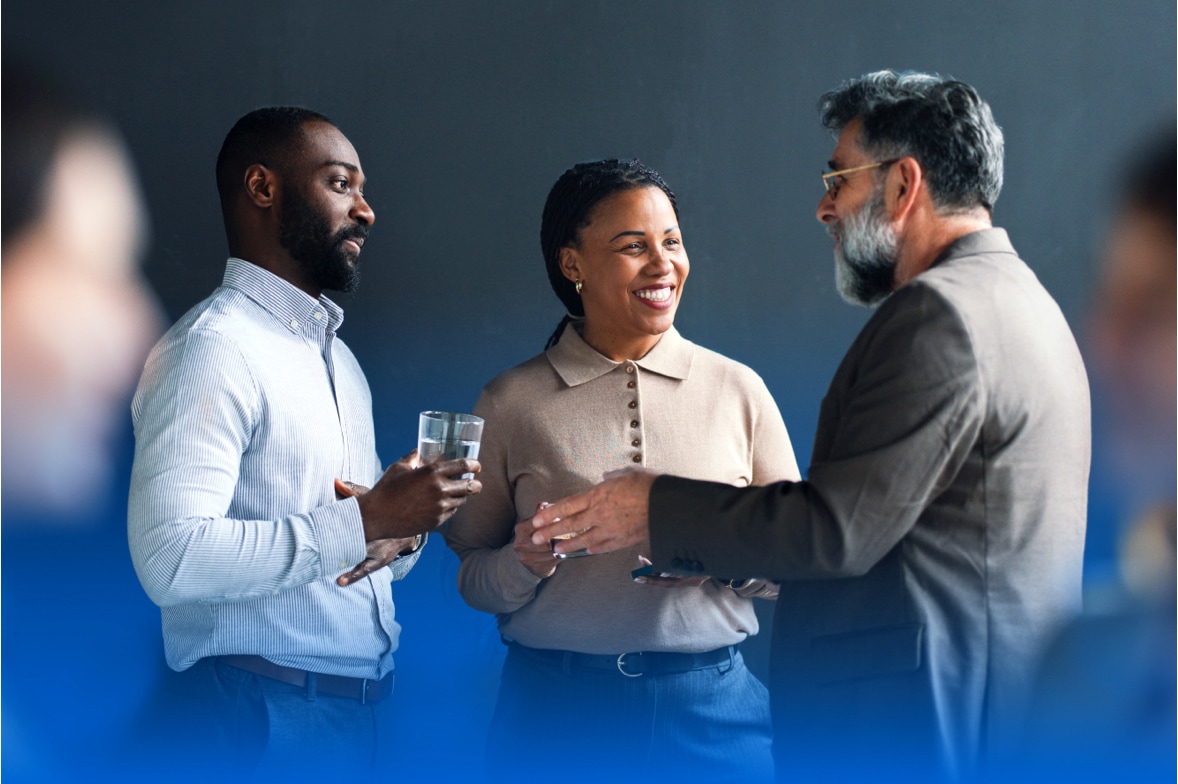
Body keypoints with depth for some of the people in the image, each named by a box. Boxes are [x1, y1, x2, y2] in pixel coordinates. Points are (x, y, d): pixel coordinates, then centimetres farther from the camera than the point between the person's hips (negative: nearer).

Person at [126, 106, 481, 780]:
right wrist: (366, 522, -24)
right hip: (262, 719, -8)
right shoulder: (213, 348, -13)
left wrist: (402, 535, -3)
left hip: (368, 703, 9)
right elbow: (171, 559, -25)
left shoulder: (338, 357, 18)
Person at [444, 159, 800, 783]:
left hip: (713, 705, 1)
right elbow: (471, 581, 7)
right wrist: (525, 564, -14)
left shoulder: (738, 390, 4)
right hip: (555, 704, -1)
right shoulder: (512, 402, 3)